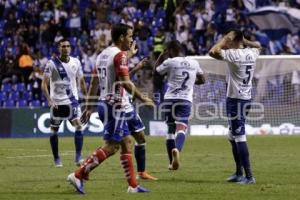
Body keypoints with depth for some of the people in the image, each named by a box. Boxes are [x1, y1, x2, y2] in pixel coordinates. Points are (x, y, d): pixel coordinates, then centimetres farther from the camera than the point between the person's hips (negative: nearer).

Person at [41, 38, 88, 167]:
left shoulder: (76, 62, 4)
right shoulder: (52, 63, -6)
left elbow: (81, 81, 15)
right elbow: (44, 84, -9)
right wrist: (49, 100, -20)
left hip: (72, 101, 2)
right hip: (57, 102, -2)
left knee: (78, 126, -14)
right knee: (54, 131, 5)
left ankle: (78, 157, -10)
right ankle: (56, 159, 19)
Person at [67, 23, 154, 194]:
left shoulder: (102, 55, 14)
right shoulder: (120, 55, -13)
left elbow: (94, 83, 15)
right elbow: (125, 83, -21)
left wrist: (89, 108, 17)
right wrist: (142, 98, -11)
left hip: (105, 103, 10)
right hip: (115, 105, -10)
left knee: (126, 143, 13)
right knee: (111, 146, -8)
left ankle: (133, 185, 15)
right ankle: (78, 175, -11)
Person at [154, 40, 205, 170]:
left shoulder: (170, 62, -2)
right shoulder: (194, 63, 11)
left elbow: (156, 73, 11)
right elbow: (202, 80, 23)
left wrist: (161, 56, 16)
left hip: (170, 99, -1)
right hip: (186, 100, 1)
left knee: (171, 129, 13)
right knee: (181, 128, -12)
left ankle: (172, 162, 17)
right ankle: (177, 149, -44)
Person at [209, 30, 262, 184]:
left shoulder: (234, 54, -16)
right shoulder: (252, 53, 7)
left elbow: (213, 52, -22)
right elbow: (258, 45, 31)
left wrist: (225, 39, -10)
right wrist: (244, 40, 18)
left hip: (235, 99, -9)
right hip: (246, 99, 9)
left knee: (239, 138, -11)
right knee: (233, 137, 20)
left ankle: (249, 176, -15)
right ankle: (239, 173, 26)